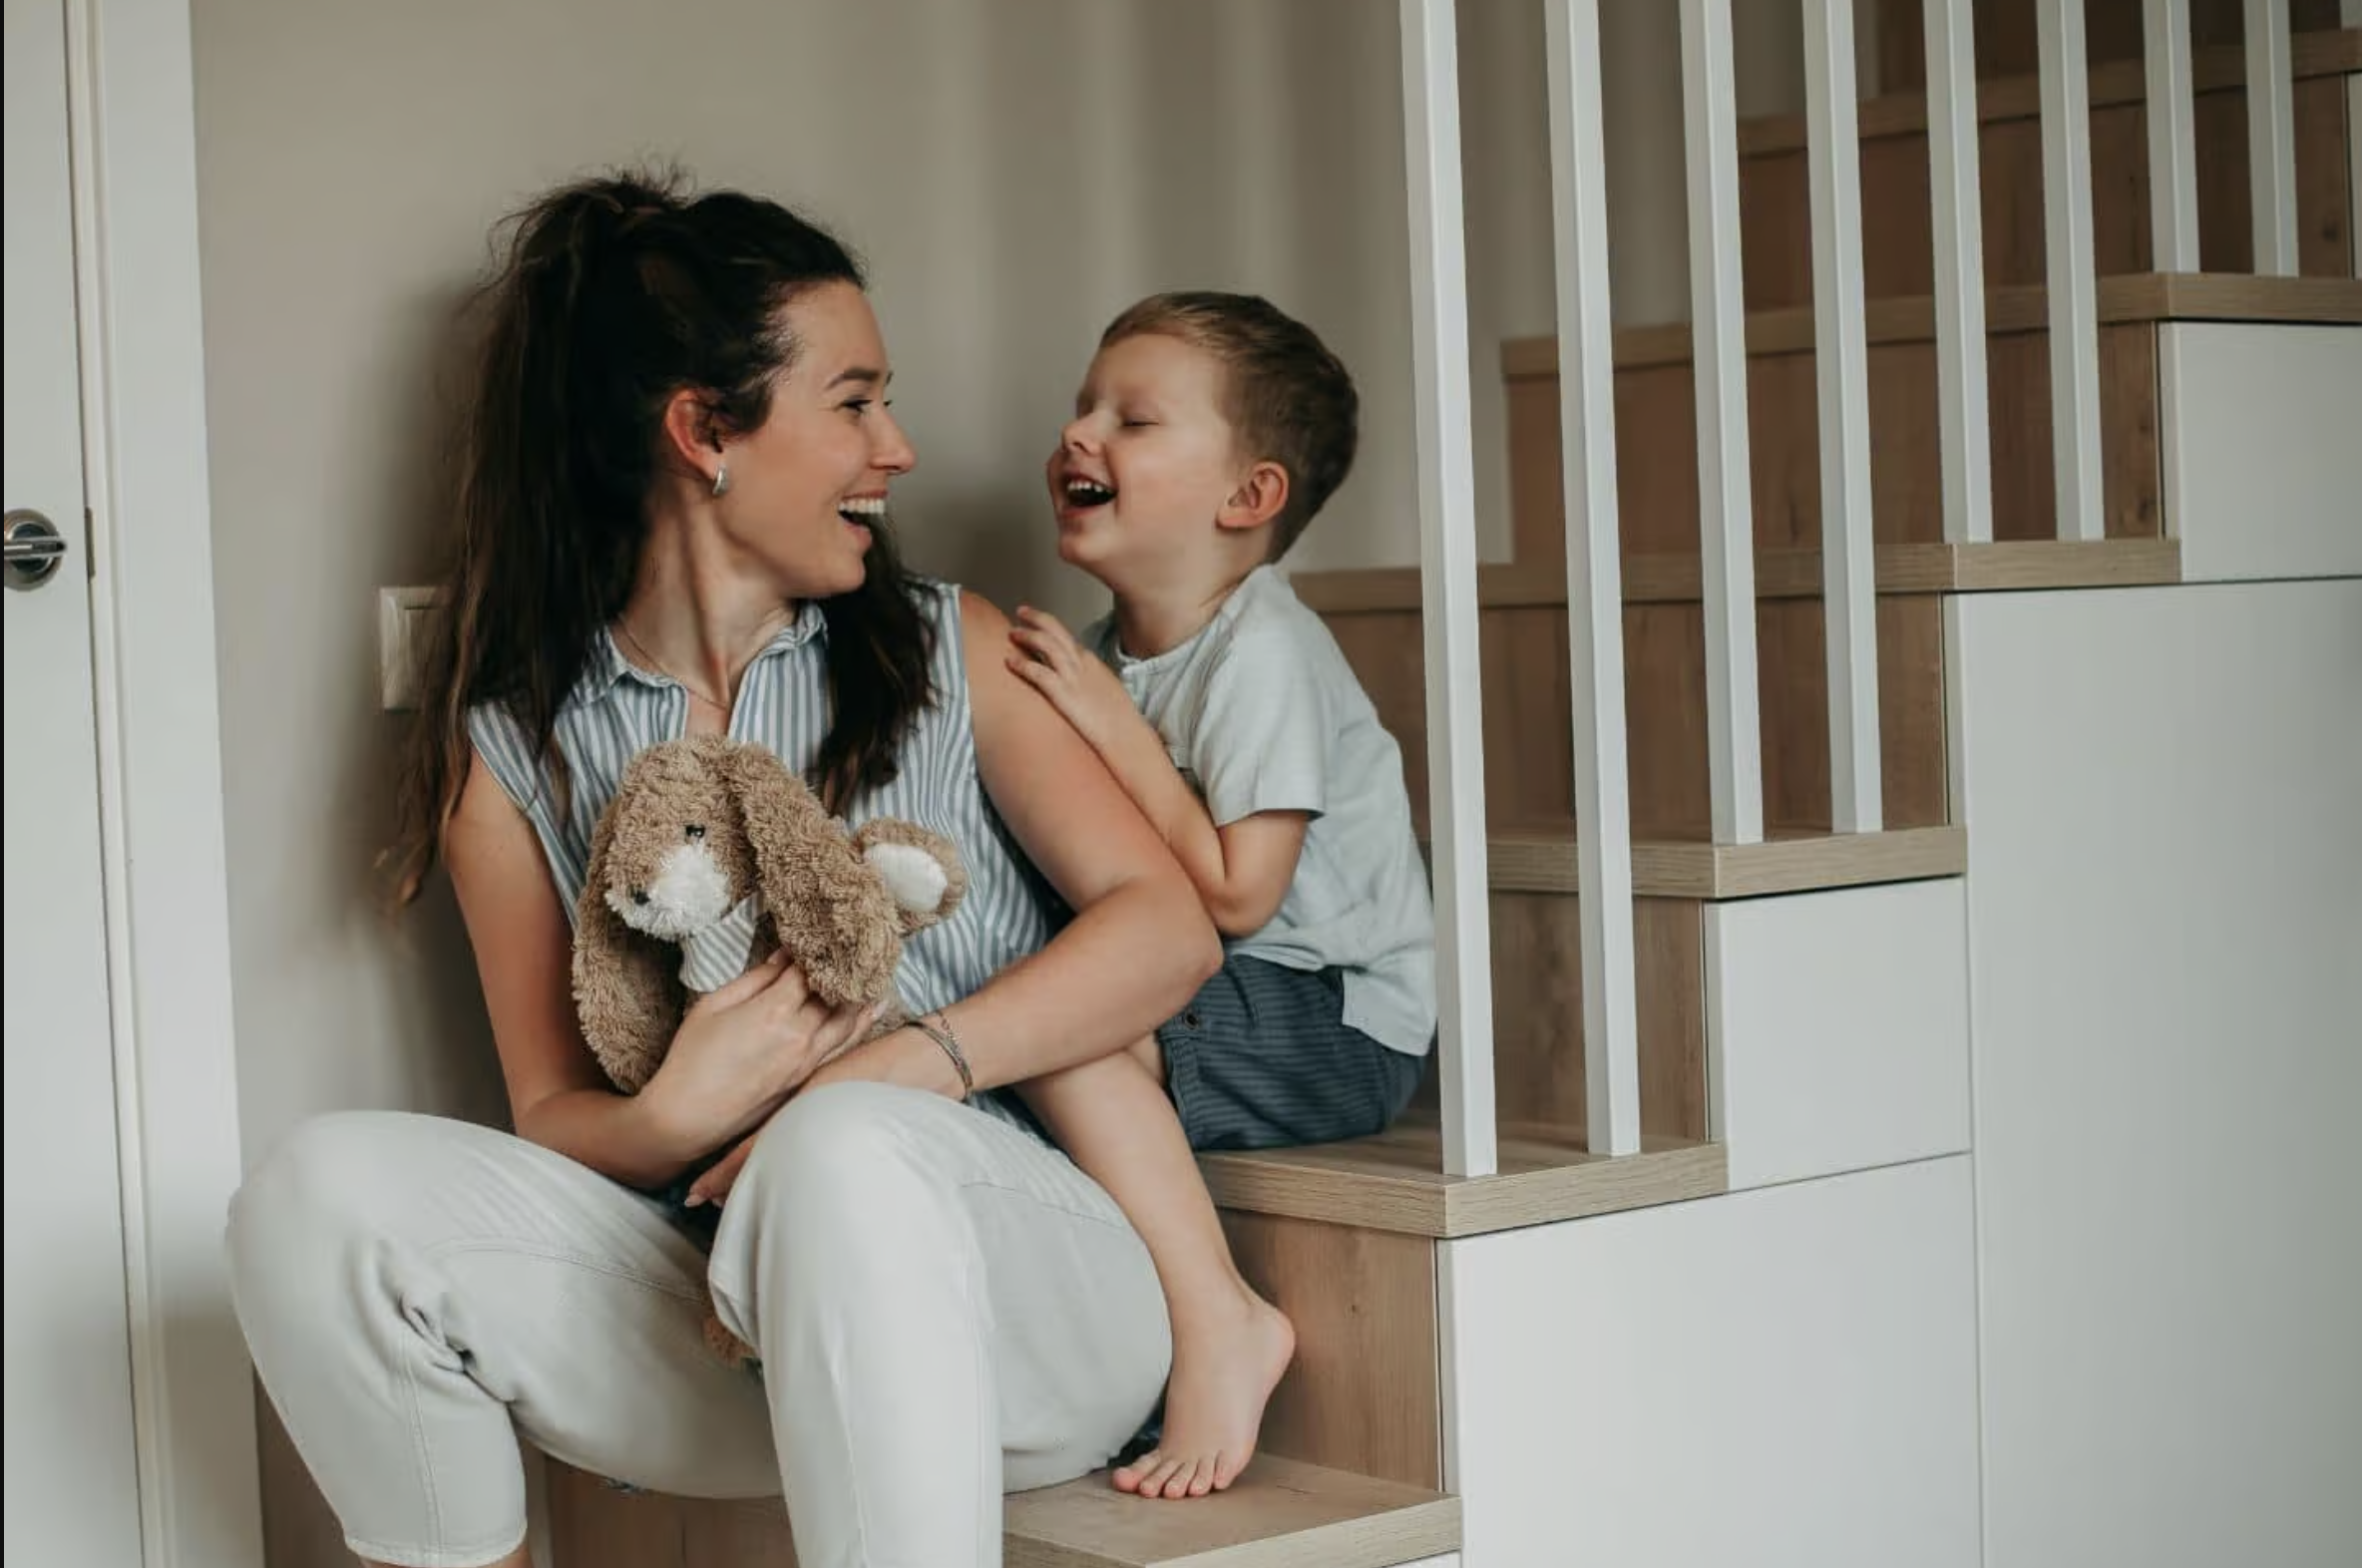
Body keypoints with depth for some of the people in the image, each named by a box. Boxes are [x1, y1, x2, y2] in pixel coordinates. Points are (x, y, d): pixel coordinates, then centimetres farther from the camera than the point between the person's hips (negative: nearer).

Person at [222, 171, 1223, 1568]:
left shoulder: (953, 653, 11)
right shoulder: (515, 748, 11)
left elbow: (1170, 926, 0)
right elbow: (553, 1120, 10)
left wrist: (907, 1065, -16)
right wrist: (677, 1116, -15)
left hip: (1017, 1287, -1)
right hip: (724, 1328, 2)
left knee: (842, 1145, -36)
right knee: (326, 1189, -20)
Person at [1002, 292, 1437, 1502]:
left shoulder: (1264, 652, -16)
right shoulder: (1113, 653, 9)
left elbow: (1234, 896, -22)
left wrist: (1115, 731, -20)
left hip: (1336, 1025, -9)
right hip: (1208, 998, 9)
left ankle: (1221, 1319, -19)